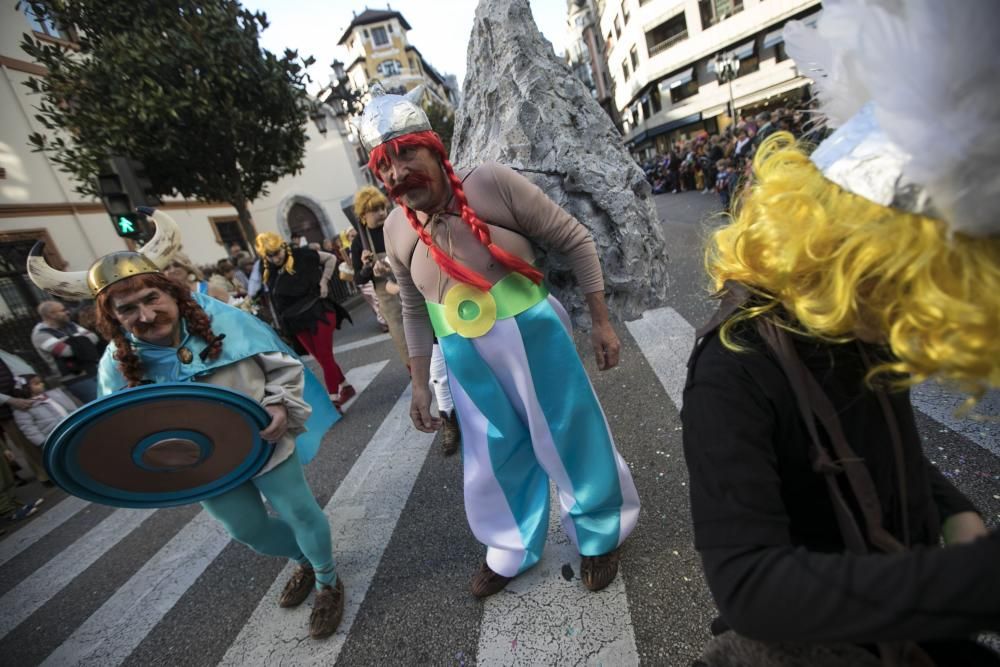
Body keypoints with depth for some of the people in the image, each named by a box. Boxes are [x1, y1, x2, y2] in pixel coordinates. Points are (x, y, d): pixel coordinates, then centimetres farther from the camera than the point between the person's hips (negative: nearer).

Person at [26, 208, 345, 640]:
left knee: (300, 514, 12)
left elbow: (283, 366, -12)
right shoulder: (118, 363, -12)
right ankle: (305, 561, 55)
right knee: (248, 530, 23)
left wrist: (279, 406, -28)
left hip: (264, 445, -3)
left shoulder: (222, 319, -20)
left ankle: (328, 581, 42)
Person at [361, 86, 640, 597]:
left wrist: (601, 322, -7)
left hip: (534, 340, -3)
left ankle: (600, 535, 43)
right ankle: (512, 550, 46)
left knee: (570, 439, 13)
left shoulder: (492, 182, -12)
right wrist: (420, 385, 12)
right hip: (468, 365, 4)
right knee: (494, 460, 17)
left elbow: (574, 240, -6)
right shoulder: (396, 230, 1)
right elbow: (415, 312, 11)